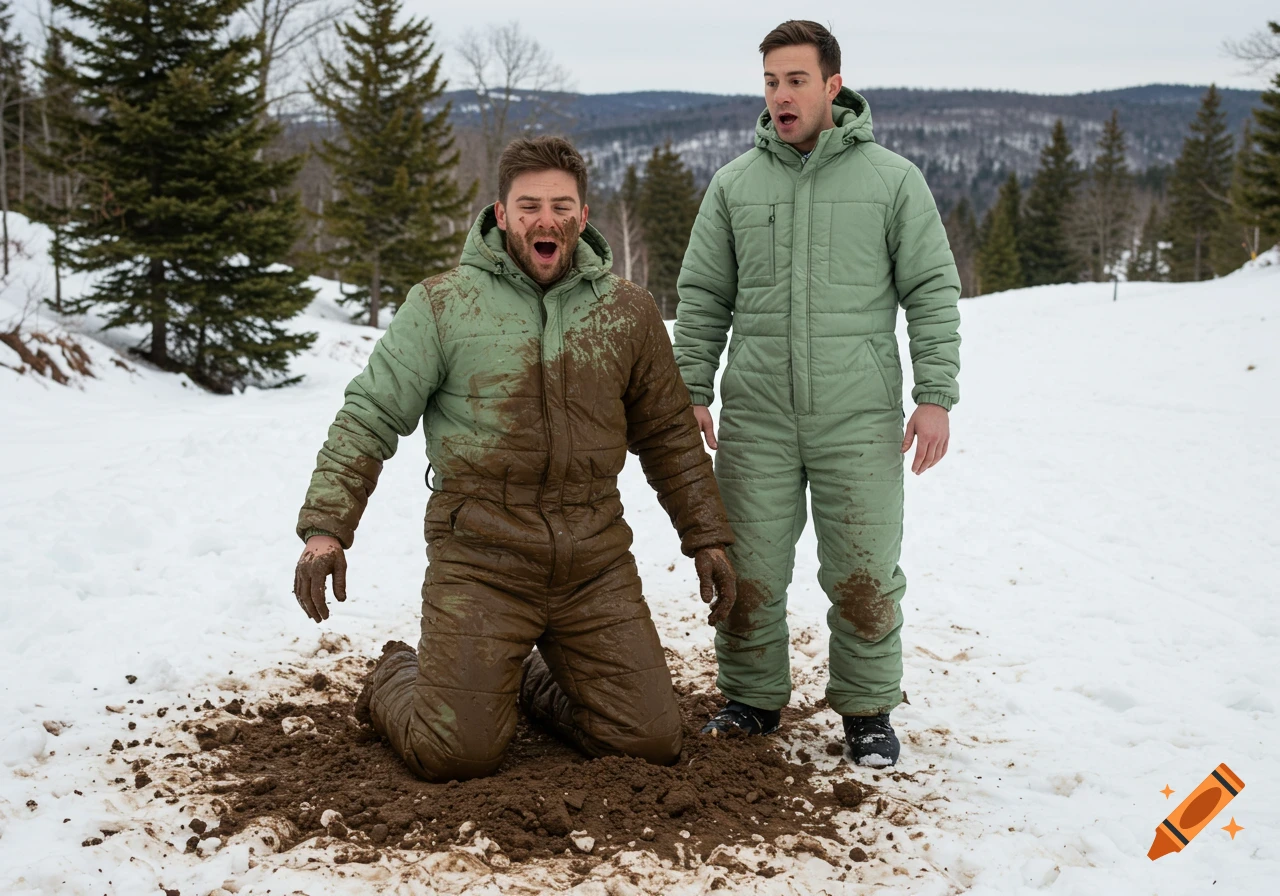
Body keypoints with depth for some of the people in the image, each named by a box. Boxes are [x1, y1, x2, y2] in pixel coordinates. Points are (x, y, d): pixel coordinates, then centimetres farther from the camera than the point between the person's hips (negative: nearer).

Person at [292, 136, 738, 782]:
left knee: (651, 742, 1)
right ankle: (396, 679, 27)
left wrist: (706, 537, 15)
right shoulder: (442, 304, -2)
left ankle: (532, 678, 29)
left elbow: (668, 434, 16)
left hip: (596, 563, 3)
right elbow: (370, 417, -2)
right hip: (481, 559, -3)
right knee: (457, 753, -8)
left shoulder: (627, 311, 7)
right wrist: (325, 527, -13)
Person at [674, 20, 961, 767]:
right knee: (749, 572, 6)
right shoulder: (734, 184, 8)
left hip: (860, 420, -2)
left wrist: (936, 396, -5)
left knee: (864, 576, 3)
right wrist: (692, 393, 4)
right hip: (756, 420, 2)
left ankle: (869, 711, 20)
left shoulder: (892, 179, 3)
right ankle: (753, 699, 24)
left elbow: (933, 292, 3)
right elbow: (702, 298, 11)